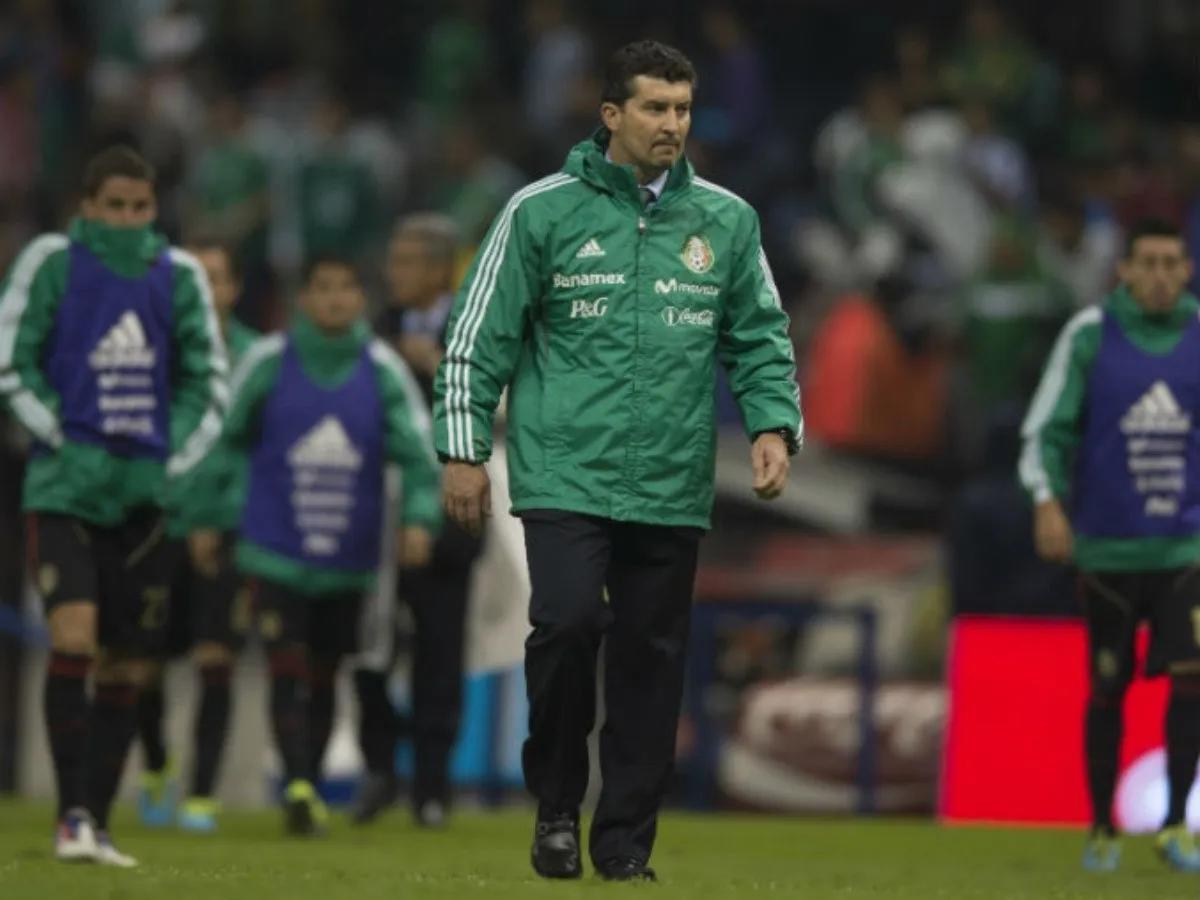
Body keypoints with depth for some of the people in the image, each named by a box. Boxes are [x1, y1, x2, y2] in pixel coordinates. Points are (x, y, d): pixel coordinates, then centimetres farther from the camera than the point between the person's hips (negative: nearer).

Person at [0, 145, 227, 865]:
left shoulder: (178, 275, 8)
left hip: (143, 496, 4)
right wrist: (61, 439, -12)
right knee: (74, 636, -21)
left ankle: (97, 824, 14)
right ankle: (73, 814, -18)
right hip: (67, 486, -4)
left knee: (125, 669, 5)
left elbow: (208, 379, 15)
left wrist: (177, 457, 1)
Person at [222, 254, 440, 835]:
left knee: (323, 680, 10)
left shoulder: (382, 369, 1)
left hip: (349, 563, 2)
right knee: (288, 673, -14)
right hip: (276, 554, -2)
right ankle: (297, 786, -21)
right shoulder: (268, 363, -2)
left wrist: (420, 518, -16)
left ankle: (308, 786, 21)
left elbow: (419, 453, 0)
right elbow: (224, 440, 8)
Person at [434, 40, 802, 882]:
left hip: (673, 488, 3)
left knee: (652, 661, 4)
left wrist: (774, 426, -2)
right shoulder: (542, 211, 0)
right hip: (565, 473, -3)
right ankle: (556, 801, 2)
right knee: (569, 622, -19)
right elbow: (479, 338, 3)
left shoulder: (727, 220, 7)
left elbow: (762, 338, 13)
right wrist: (463, 449, -1)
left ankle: (627, 843, 15)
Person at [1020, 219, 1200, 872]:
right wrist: (1048, 501, -18)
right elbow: (1046, 429, -3)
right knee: (1107, 689, 5)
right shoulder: (1088, 335, -3)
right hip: (1108, 548, -1)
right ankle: (1102, 829, 19)